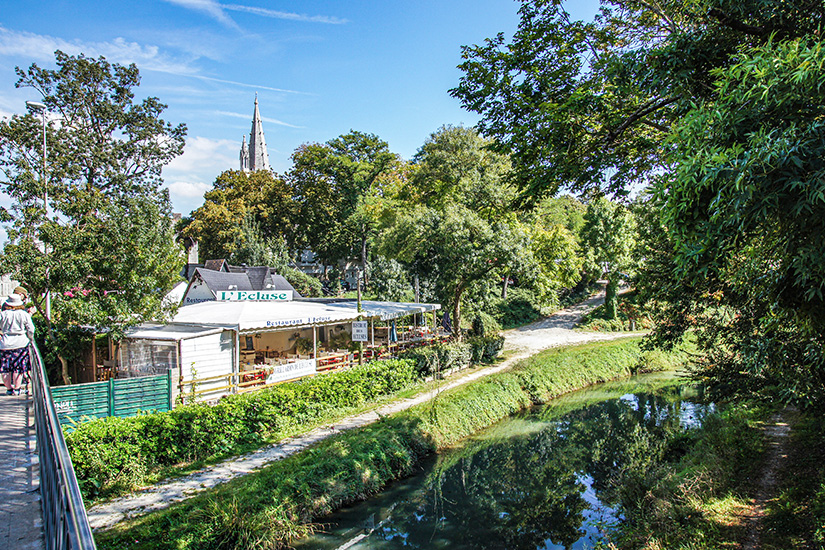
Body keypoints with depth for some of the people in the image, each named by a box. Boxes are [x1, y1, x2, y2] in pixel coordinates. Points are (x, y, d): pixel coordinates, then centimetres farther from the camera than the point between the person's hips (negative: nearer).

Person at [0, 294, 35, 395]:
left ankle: (9, 388, 15)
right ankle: (16, 389, 4)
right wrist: (29, 339, 16)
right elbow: (31, 330, -1)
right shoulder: (24, 314, -2)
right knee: (18, 367, 3)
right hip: (21, 343, -1)